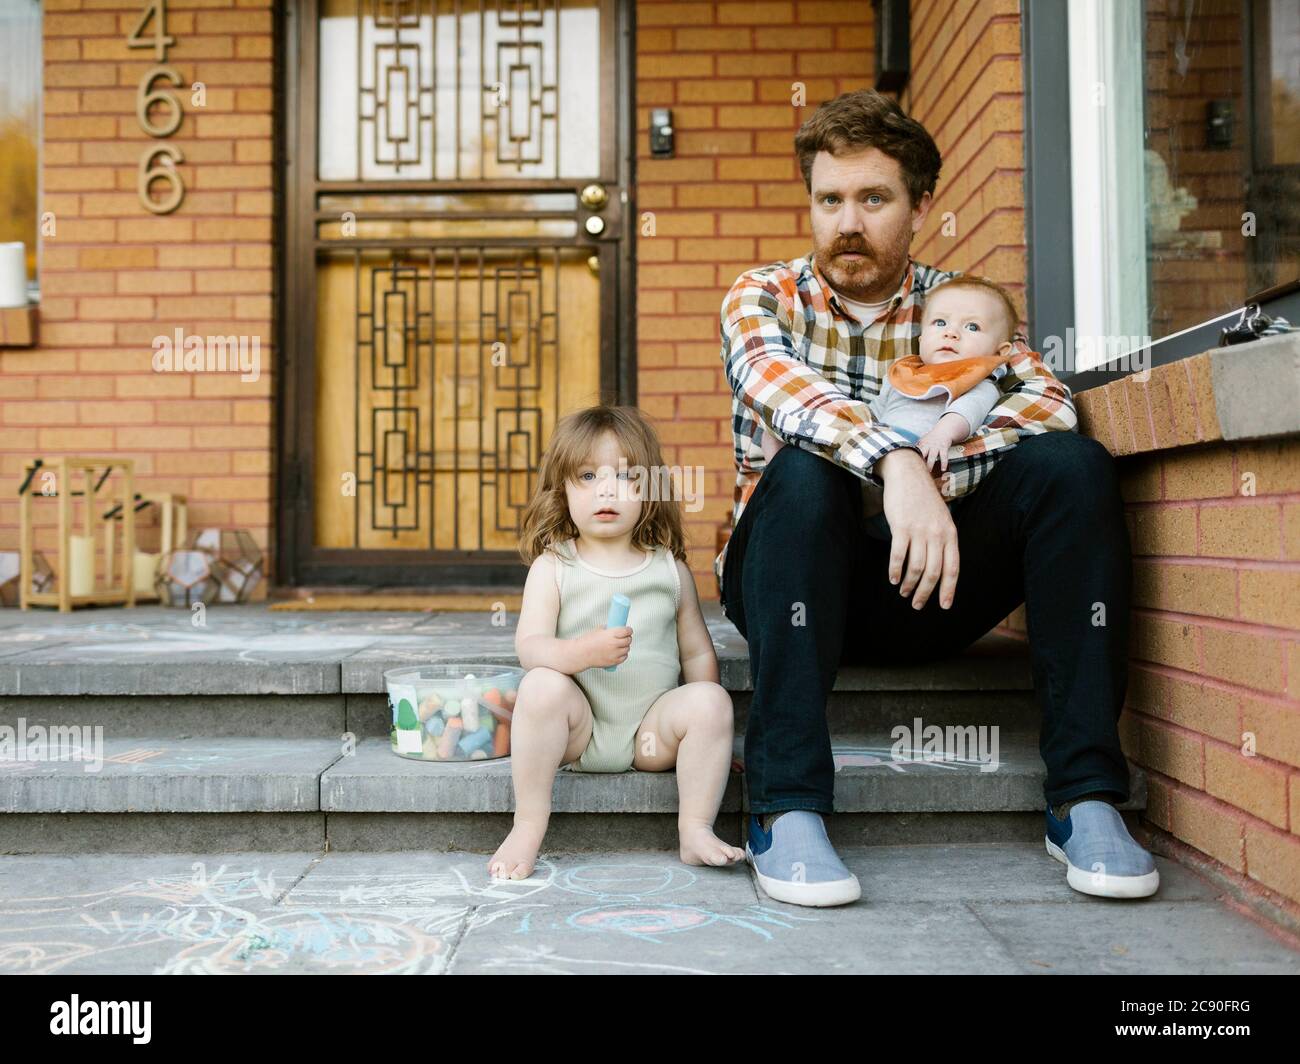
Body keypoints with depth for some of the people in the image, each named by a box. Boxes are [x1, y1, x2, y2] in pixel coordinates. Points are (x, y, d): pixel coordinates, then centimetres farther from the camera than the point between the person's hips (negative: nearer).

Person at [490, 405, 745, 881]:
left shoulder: (670, 568, 5)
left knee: (712, 699, -23)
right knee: (541, 686, -30)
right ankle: (528, 826, -17)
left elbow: (697, 652, 9)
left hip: (651, 733, 2)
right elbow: (529, 648, -12)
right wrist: (583, 652, -32)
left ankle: (696, 830, -12)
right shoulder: (551, 567, -2)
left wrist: (704, 728, 1)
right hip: (577, 727, -1)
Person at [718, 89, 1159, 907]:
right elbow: (776, 384, -22)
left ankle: (1086, 796, -19)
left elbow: (1048, 402, -11)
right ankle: (786, 809, -31)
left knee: (1072, 464, -19)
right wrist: (896, 463, -40)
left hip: (924, 589, 2)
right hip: (793, 586, -2)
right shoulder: (765, 295, 3)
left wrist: (935, 478, -29)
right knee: (806, 470, -32)